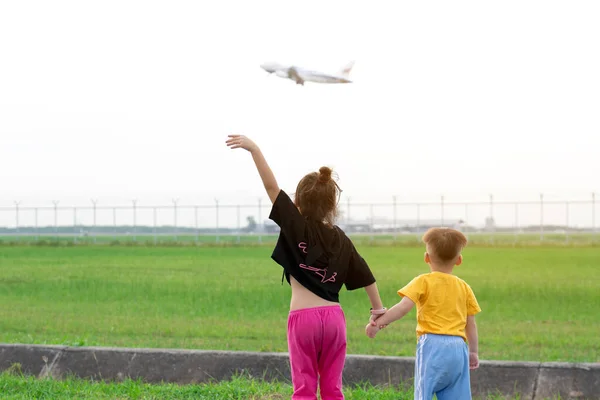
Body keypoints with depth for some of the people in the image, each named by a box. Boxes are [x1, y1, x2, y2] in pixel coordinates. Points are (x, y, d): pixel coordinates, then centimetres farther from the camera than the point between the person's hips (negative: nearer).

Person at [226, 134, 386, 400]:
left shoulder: (298, 227, -4)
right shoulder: (340, 239, 9)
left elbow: (272, 187, -9)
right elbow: (364, 275, 15)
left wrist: (254, 149, -9)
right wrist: (378, 308, 28)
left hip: (303, 316, -4)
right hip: (334, 317, 4)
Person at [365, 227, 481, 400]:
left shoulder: (424, 282, 1)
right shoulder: (464, 287, 14)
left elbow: (404, 307, -12)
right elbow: (471, 324, 16)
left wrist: (378, 322, -11)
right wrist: (474, 352, 26)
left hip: (432, 345, -4)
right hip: (458, 347, 4)